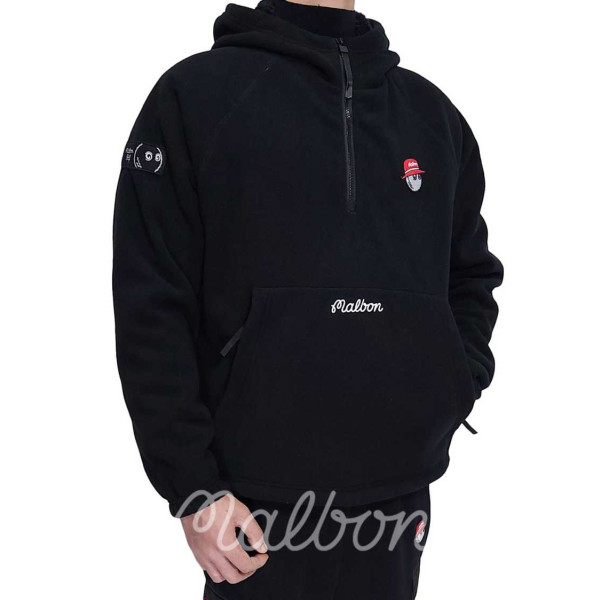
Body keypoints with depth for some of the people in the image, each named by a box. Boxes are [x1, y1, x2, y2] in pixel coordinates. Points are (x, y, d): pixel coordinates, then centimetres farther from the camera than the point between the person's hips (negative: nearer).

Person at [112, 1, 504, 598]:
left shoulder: (433, 110, 10)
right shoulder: (194, 93, -3)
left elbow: (472, 274, 20)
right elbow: (152, 309, -7)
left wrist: (454, 391, 4)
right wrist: (192, 487, -10)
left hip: (401, 489, 4)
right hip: (259, 497, -3)